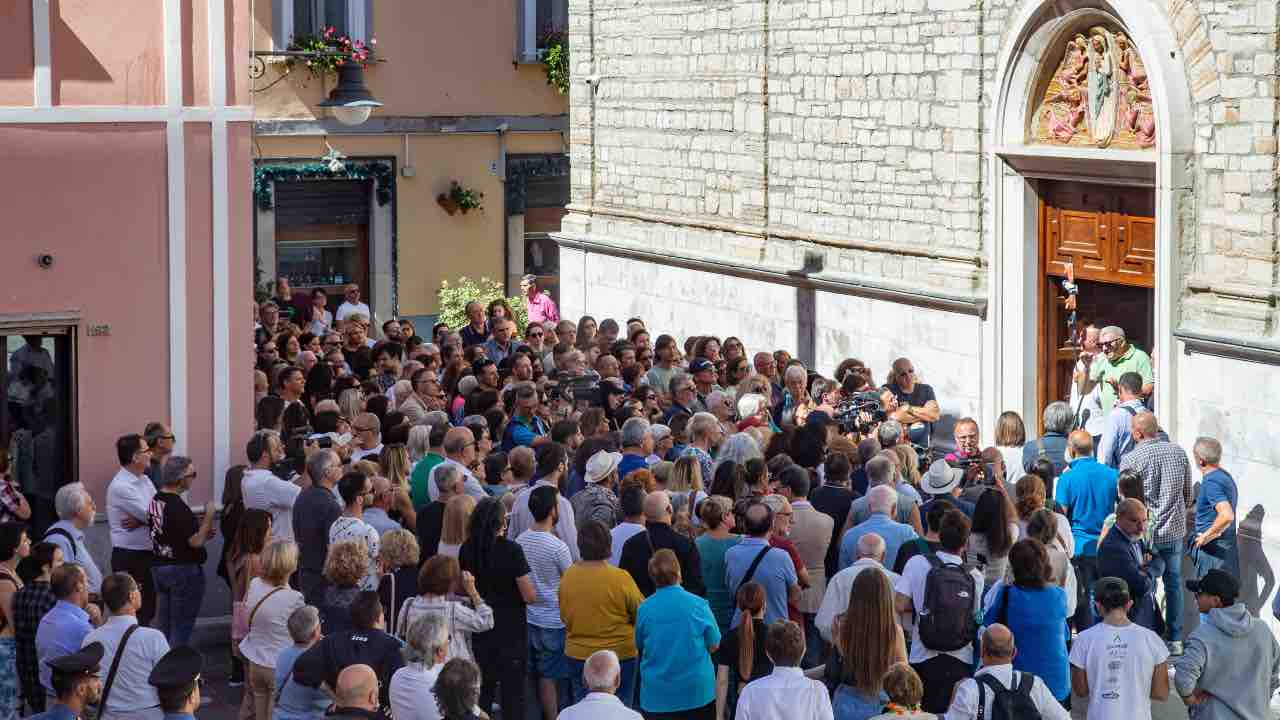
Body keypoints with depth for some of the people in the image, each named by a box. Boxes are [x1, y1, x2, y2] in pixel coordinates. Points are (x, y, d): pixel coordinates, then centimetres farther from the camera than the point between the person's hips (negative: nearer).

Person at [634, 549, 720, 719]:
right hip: (697, 692, -1)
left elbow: (640, 647, 7)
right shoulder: (698, 605, -10)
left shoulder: (644, 609, -7)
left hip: (656, 696, 1)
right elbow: (714, 645, -1)